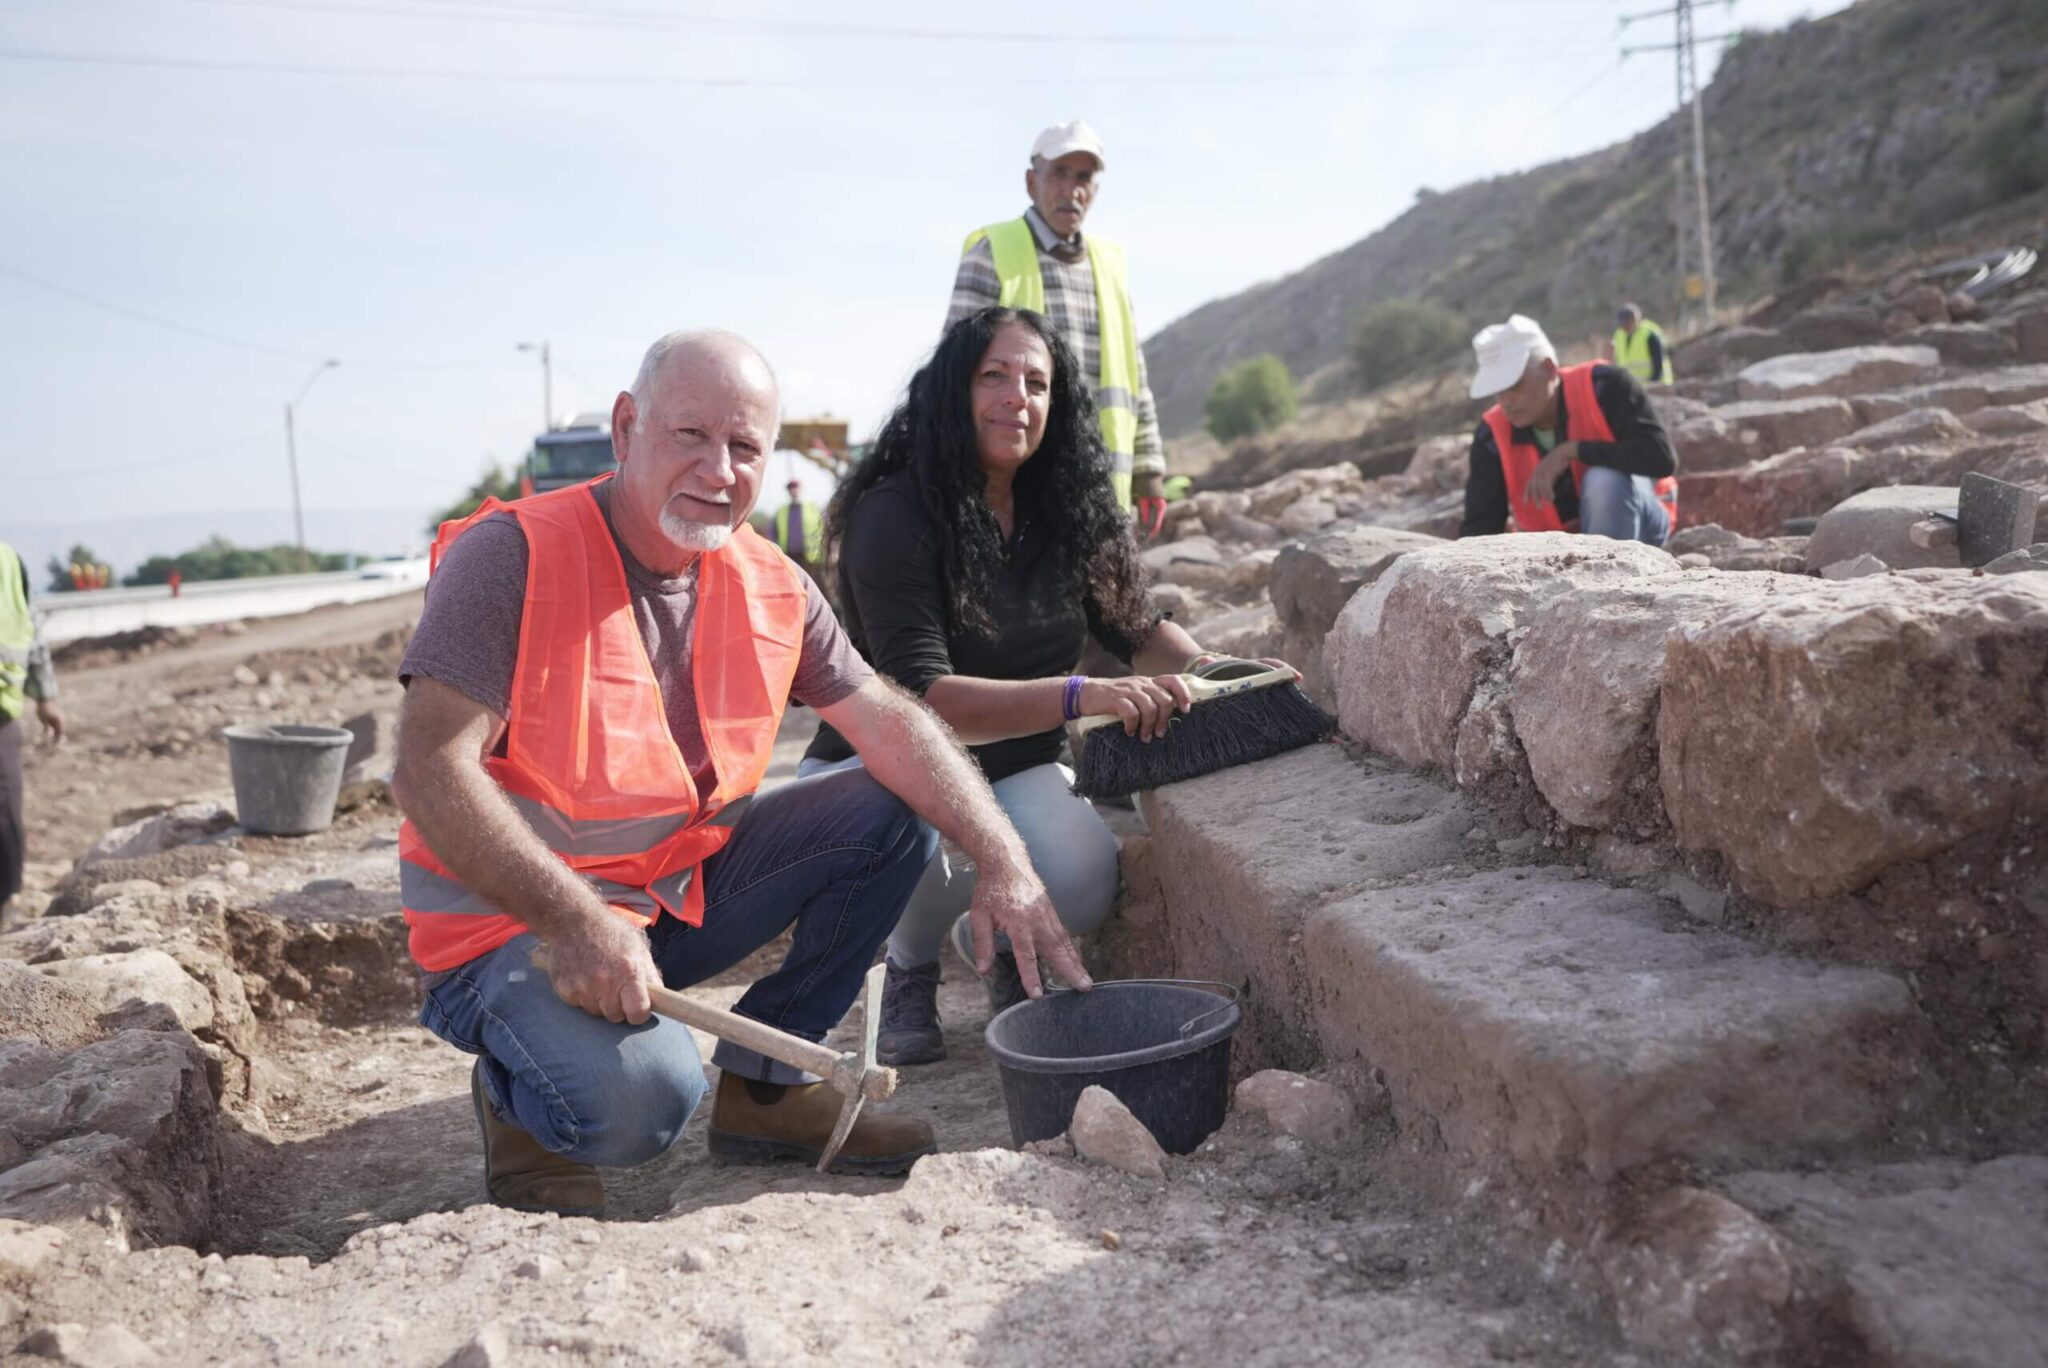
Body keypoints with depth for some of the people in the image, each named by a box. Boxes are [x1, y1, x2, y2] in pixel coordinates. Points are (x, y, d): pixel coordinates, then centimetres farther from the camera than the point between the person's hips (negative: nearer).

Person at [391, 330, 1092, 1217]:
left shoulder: (770, 586, 0)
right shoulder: (509, 556, -18)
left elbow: (888, 722, -1)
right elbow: (430, 773, -24)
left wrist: (1006, 865, -14)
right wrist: (576, 923, -32)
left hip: (680, 893, 6)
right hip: (514, 921, -6)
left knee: (891, 815, -4)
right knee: (639, 1098, -32)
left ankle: (764, 1084, 7)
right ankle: (520, 1104, 6)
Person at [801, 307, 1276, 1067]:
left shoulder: (1065, 512, -2)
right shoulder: (894, 517, -21)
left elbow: (1134, 626, 10)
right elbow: (921, 698, -29)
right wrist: (1080, 696, -40)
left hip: (1014, 767, 4)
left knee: (1083, 889, -25)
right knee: (938, 847, -37)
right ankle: (911, 971, 1)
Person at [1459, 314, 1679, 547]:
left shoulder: (1602, 386, -21)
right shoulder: (1492, 435, -14)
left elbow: (1661, 458, -31)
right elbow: (1479, 523, -15)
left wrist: (1572, 451, -35)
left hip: (1636, 522, -3)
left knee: (1604, 481, -35)